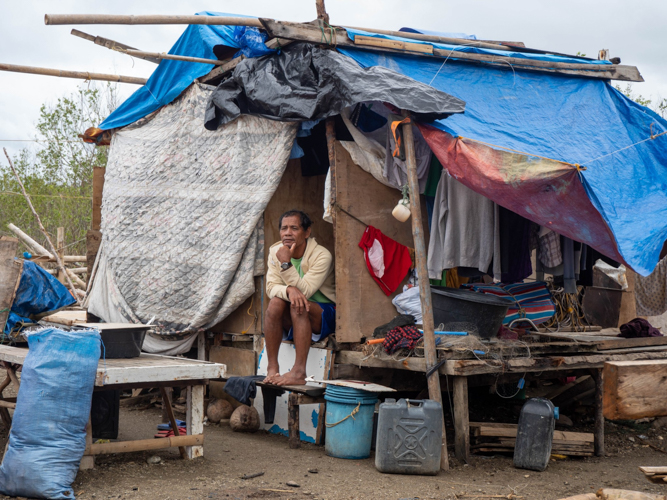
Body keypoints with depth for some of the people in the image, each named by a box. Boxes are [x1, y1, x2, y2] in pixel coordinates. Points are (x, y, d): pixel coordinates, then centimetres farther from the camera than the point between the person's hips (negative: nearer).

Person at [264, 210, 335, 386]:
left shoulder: (322, 256, -17)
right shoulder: (275, 252, -2)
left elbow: (304, 291, -25)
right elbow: (271, 288, -10)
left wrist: (286, 263, -32)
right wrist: (289, 290, -33)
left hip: (323, 315, -4)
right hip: (290, 323, 4)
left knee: (298, 305, -34)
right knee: (276, 302, -27)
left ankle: (299, 372, -37)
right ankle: (272, 368, -26)